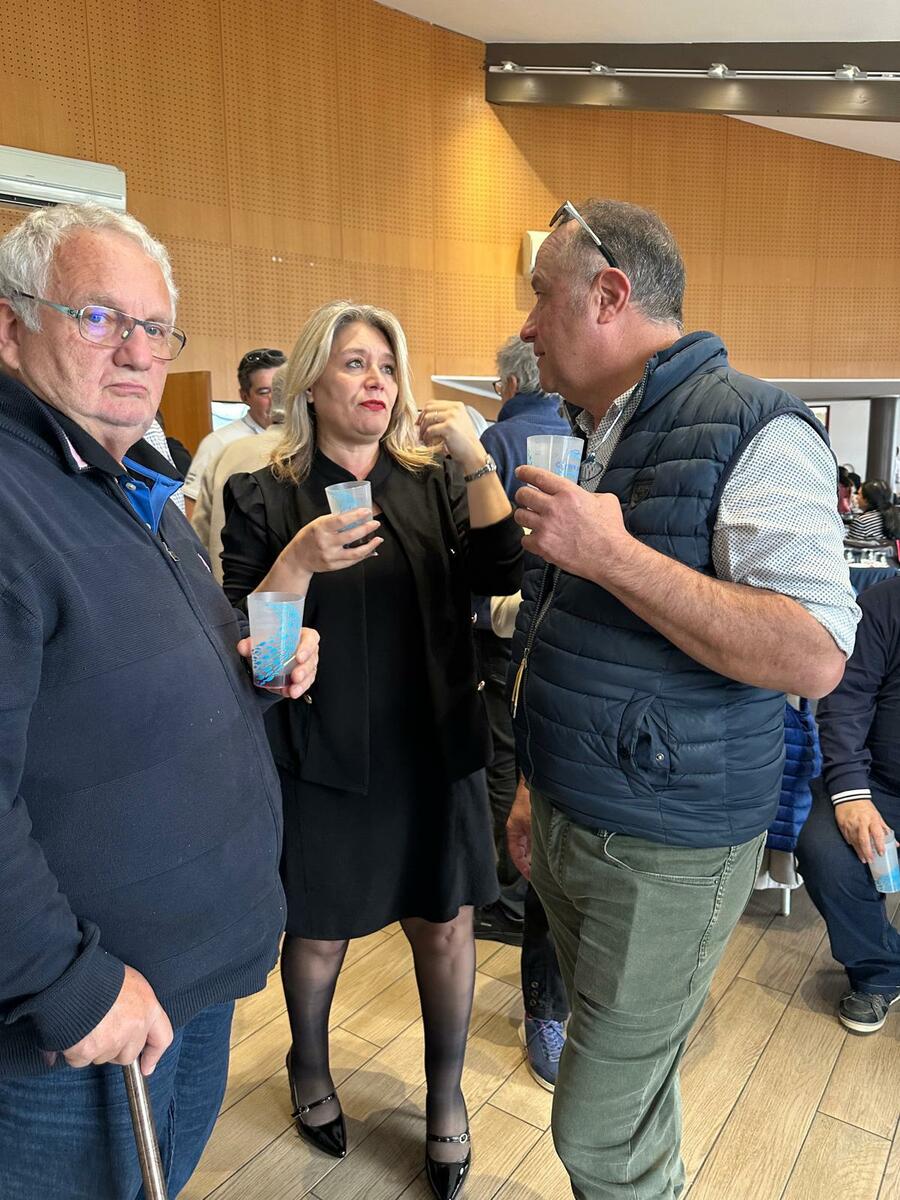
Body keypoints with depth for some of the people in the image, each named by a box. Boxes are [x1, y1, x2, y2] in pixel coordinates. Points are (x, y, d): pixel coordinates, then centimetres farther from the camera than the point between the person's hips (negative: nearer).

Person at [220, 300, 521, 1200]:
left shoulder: (434, 480, 2)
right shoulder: (265, 498, -4)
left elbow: (502, 575, -11)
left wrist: (475, 462, -21)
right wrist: (302, 560, -24)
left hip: (434, 746, 2)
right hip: (322, 754, -1)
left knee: (445, 922, 12)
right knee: (318, 928, 15)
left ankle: (445, 1092, 38)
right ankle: (309, 1067, 47)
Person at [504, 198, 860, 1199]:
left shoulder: (753, 431, -15)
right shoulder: (578, 442, 10)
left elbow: (814, 658, -25)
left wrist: (612, 554, -27)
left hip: (666, 851, -7)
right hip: (565, 827, 7)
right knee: (630, 1091, 23)